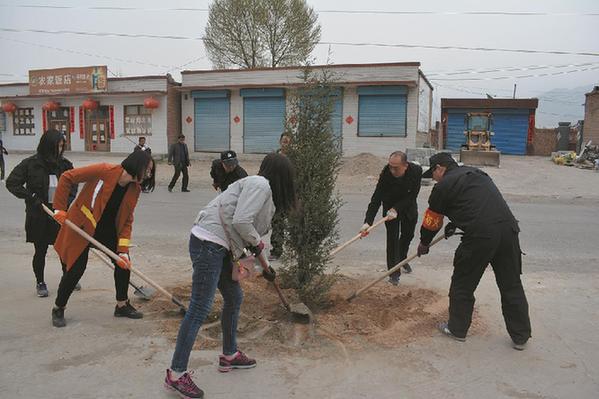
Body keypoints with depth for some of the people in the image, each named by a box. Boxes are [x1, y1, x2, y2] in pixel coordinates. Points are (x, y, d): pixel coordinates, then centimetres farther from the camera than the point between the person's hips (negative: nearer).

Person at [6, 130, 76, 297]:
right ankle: (40, 282, 26)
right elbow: (12, 183, -7)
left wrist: (66, 203, -10)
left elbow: (72, 186, 5)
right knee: (40, 251, 9)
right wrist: (31, 197, -16)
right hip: (38, 216, -2)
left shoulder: (65, 164, -1)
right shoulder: (30, 164, -9)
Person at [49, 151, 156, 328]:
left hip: (107, 229, 6)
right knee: (76, 268, -3)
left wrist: (123, 250, -12)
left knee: (124, 262, 2)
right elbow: (67, 177, -19)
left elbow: (127, 222, -5)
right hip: (81, 226, -6)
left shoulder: (135, 189, -7)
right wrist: (59, 208, -19)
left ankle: (122, 305, 21)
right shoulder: (104, 171, -25)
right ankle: (58, 309, 21)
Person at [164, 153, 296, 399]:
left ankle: (229, 355, 36)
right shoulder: (260, 185, -10)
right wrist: (257, 243, -4)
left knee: (234, 298, 19)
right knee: (200, 308, -8)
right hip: (208, 243, -11)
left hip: (219, 247, 11)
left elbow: (251, 228, 24)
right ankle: (176, 374, 1)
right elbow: (240, 221, -21)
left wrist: (265, 266, 28)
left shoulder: (264, 190, 20)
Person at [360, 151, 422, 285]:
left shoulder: (416, 171, -28)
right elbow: (376, 198, -34)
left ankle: (402, 259, 44)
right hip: (390, 206, -2)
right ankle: (394, 272, 1)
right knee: (392, 237, -8)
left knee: (408, 235, 16)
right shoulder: (386, 173, -32)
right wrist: (368, 222, -42)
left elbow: (412, 195, -22)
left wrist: (397, 209, -32)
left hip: (408, 206, 2)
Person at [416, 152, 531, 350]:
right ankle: (520, 336, 25)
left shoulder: (443, 186, 3)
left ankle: (457, 329, 26)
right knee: (512, 285, 16)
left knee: (462, 284, 12)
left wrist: (424, 243, 28)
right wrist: (455, 224, 39)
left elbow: (432, 220, 12)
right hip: (509, 230, 7)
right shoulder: (476, 172, 25)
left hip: (480, 237, -7)